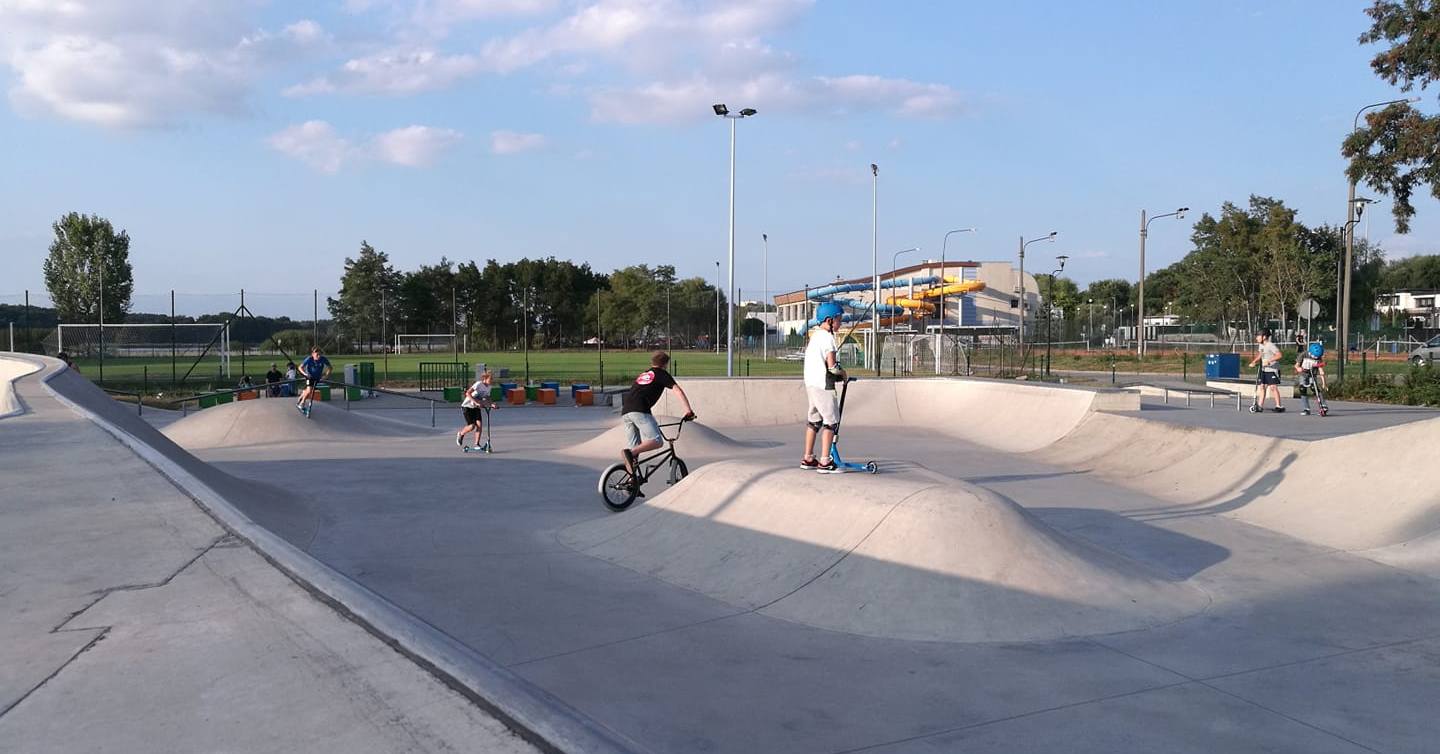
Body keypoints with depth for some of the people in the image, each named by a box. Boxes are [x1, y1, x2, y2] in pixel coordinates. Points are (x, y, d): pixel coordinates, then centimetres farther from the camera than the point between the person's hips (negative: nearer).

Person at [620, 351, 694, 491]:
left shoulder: (641, 375, 34)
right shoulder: (661, 374, 16)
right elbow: (678, 391, 3)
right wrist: (688, 411, -3)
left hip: (625, 411, 7)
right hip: (640, 410, -7)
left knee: (635, 448, 12)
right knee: (657, 441, -16)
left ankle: (633, 482, 9)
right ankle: (629, 453, -34)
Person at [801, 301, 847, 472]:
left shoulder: (814, 335, 13)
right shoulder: (827, 338, -15)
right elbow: (832, 365, -20)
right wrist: (842, 372, 0)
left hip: (810, 383, 9)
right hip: (823, 384, -9)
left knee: (813, 420, 16)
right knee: (831, 421, -4)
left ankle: (808, 459, 21)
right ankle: (825, 462, -7)